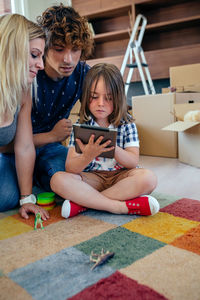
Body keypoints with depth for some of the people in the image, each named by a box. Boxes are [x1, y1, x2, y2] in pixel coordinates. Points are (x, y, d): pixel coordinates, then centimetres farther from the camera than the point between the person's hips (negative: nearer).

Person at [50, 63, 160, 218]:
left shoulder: (126, 123, -1)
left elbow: (133, 162, -9)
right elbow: (70, 168, -11)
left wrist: (113, 148, -29)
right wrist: (88, 156, -34)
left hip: (120, 176, 1)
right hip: (91, 178, 0)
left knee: (148, 178, -30)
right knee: (59, 180, -27)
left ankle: (83, 202, -24)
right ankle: (122, 206, -27)